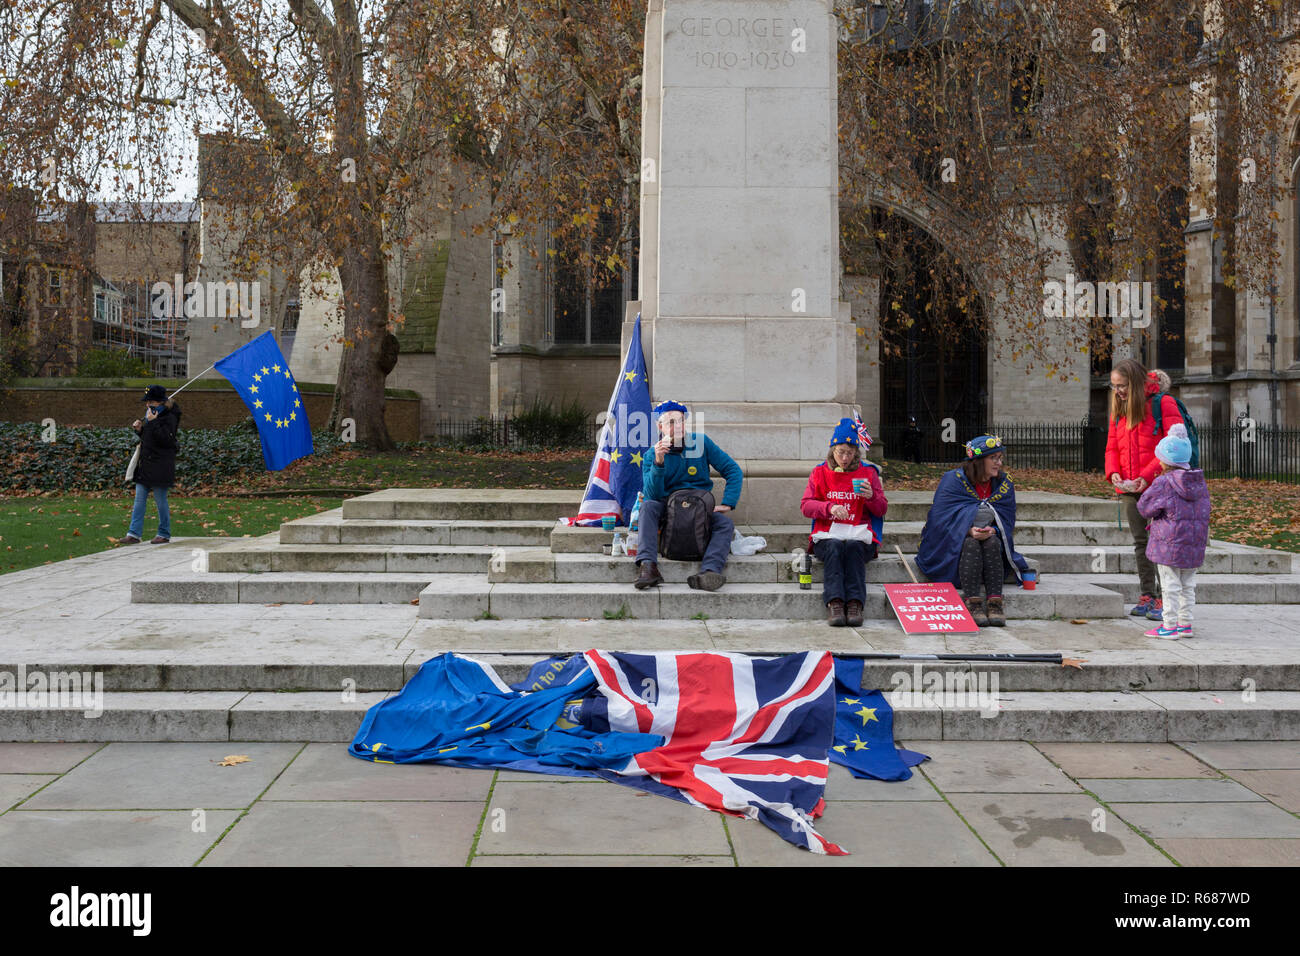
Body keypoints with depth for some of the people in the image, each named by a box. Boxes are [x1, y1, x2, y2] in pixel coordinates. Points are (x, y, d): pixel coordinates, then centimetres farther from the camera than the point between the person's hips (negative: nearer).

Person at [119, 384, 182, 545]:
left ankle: (164, 534, 11)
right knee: (139, 500, 5)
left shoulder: (169, 417, -11)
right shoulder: (150, 415, 15)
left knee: (160, 500, 0)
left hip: (160, 467, -9)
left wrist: (153, 422, -24)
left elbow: (165, 439, -23)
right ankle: (134, 534, 6)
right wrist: (140, 429, 5)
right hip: (145, 465, 9)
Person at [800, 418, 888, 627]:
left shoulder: (868, 472, 13)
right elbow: (806, 506, 2)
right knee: (834, 548, -34)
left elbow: (882, 510, 10)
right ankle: (834, 602, -45)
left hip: (859, 534, 0)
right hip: (827, 535, 0)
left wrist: (871, 497, -13)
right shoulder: (820, 473, 12)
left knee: (853, 547, -34)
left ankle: (855, 603, -42)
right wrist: (830, 507, -17)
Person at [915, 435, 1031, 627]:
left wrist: (993, 530, -26)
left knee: (993, 543, -29)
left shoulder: (1004, 483, 1)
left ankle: (994, 603, -34)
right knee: (971, 544, -34)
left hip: (990, 537, 3)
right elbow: (941, 517, -18)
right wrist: (968, 530, -33)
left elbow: (1007, 519, -3)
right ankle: (972, 604, -39)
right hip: (951, 541, -3)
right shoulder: (954, 480, -12)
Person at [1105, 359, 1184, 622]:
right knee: (1140, 542, 11)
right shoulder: (1119, 409, 12)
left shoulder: (1163, 403, -8)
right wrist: (1113, 472, -6)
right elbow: (1112, 447, 14)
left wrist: (1148, 474, -20)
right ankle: (1146, 597, 18)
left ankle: (1163, 600, 1)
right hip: (1129, 488, 7)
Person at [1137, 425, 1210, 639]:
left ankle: (1169, 626, 0)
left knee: (1170, 586, -2)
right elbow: (1204, 512, 18)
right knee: (1188, 585, 14)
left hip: (1170, 544, -7)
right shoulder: (1200, 481, 9)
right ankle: (1185, 624, 20)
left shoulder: (1163, 483, -14)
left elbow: (1145, 508, -7)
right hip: (1195, 544, 7)